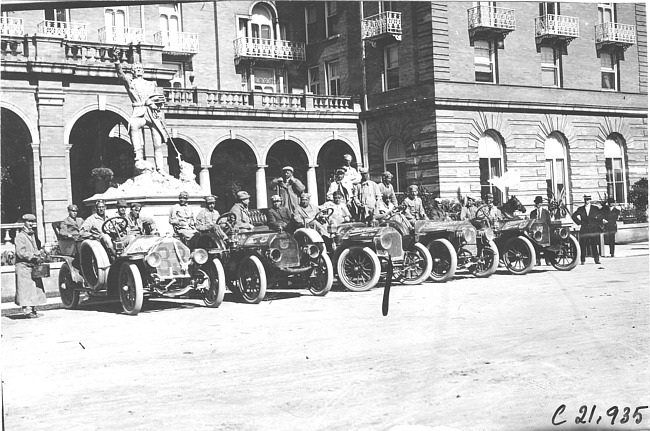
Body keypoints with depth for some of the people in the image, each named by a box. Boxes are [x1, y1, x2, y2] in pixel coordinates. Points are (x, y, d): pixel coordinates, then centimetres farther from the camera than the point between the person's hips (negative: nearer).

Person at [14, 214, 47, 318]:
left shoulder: (33, 235, 17)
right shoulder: (20, 236, -8)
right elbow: (21, 253, -16)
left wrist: (39, 253, 3)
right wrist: (34, 256, -17)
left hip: (34, 267, 8)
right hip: (23, 266, -8)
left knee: (35, 289, 9)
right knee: (26, 290, -8)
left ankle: (33, 310, 16)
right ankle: (27, 310, -6)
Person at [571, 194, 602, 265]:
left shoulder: (595, 209, 6)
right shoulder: (580, 209, 7)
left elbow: (600, 217, 12)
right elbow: (573, 216, 11)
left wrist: (597, 224, 4)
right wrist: (579, 223, 4)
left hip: (593, 230, 0)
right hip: (584, 230, 0)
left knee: (594, 245, -1)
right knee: (583, 245, -3)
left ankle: (597, 260, 4)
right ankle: (582, 260, -1)